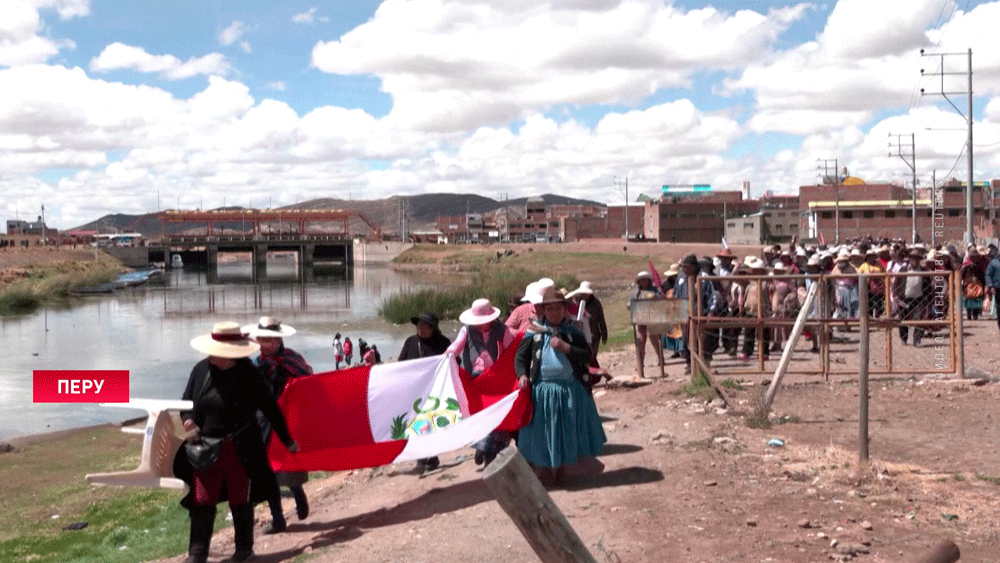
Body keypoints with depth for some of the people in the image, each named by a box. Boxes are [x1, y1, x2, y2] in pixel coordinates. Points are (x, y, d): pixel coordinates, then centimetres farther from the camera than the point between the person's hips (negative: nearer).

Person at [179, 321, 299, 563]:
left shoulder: (248, 374, -9)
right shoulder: (201, 369, 2)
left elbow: (270, 408, -3)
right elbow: (186, 402, 13)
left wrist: (287, 441, 2)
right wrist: (187, 419, -10)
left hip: (239, 450, -3)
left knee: (240, 500, 10)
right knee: (202, 502, 3)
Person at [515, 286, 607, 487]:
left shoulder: (573, 333, 5)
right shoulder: (534, 333, 1)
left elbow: (587, 355, -4)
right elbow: (520, 357, 3)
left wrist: (566, 348, -16)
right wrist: (522, 375, -14)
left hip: (570, 390, 2)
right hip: (542, 390, -1)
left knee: (567, 433, 10)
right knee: (543, 435, 5)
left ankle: (561, 473, 27)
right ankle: (543, 476, 19)